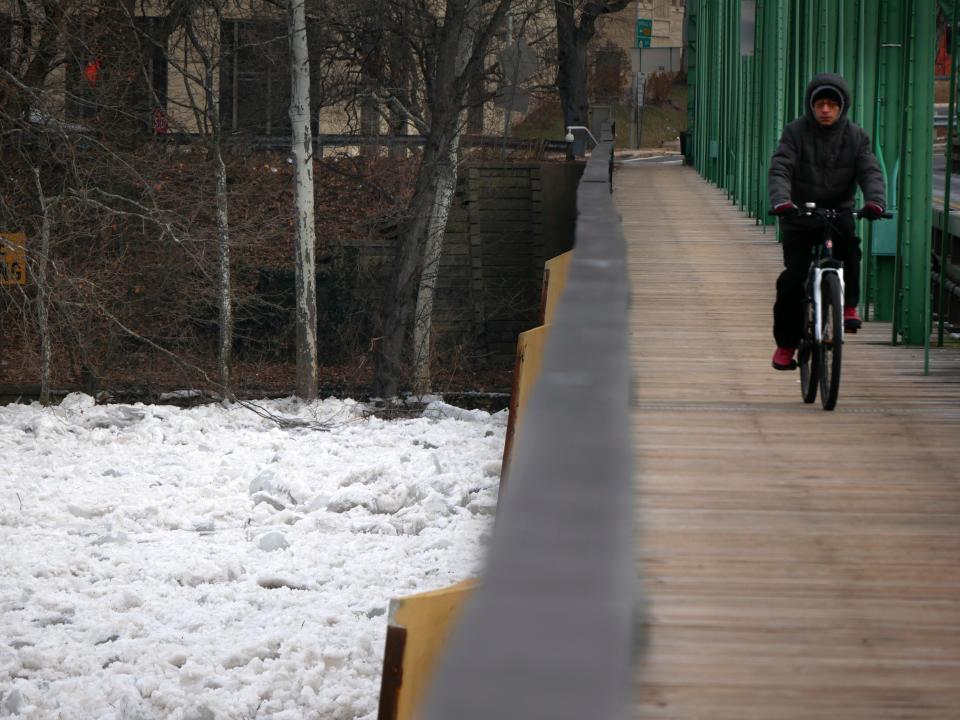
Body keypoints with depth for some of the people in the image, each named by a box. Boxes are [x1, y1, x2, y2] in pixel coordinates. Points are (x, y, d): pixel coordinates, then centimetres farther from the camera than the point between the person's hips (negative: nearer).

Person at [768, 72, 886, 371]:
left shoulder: (855, 137, 0)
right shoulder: (795, 133, -5)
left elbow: (871, 172, -10)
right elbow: (779, 170, -17)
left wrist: (874, 201, -32)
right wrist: (781, 201, -37)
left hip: (838, 212, 1)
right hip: (799, 213, -1)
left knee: (849, 243, -32)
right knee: (794, 277, -10)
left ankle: (848, 305, -17)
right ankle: (786, 344, 4)